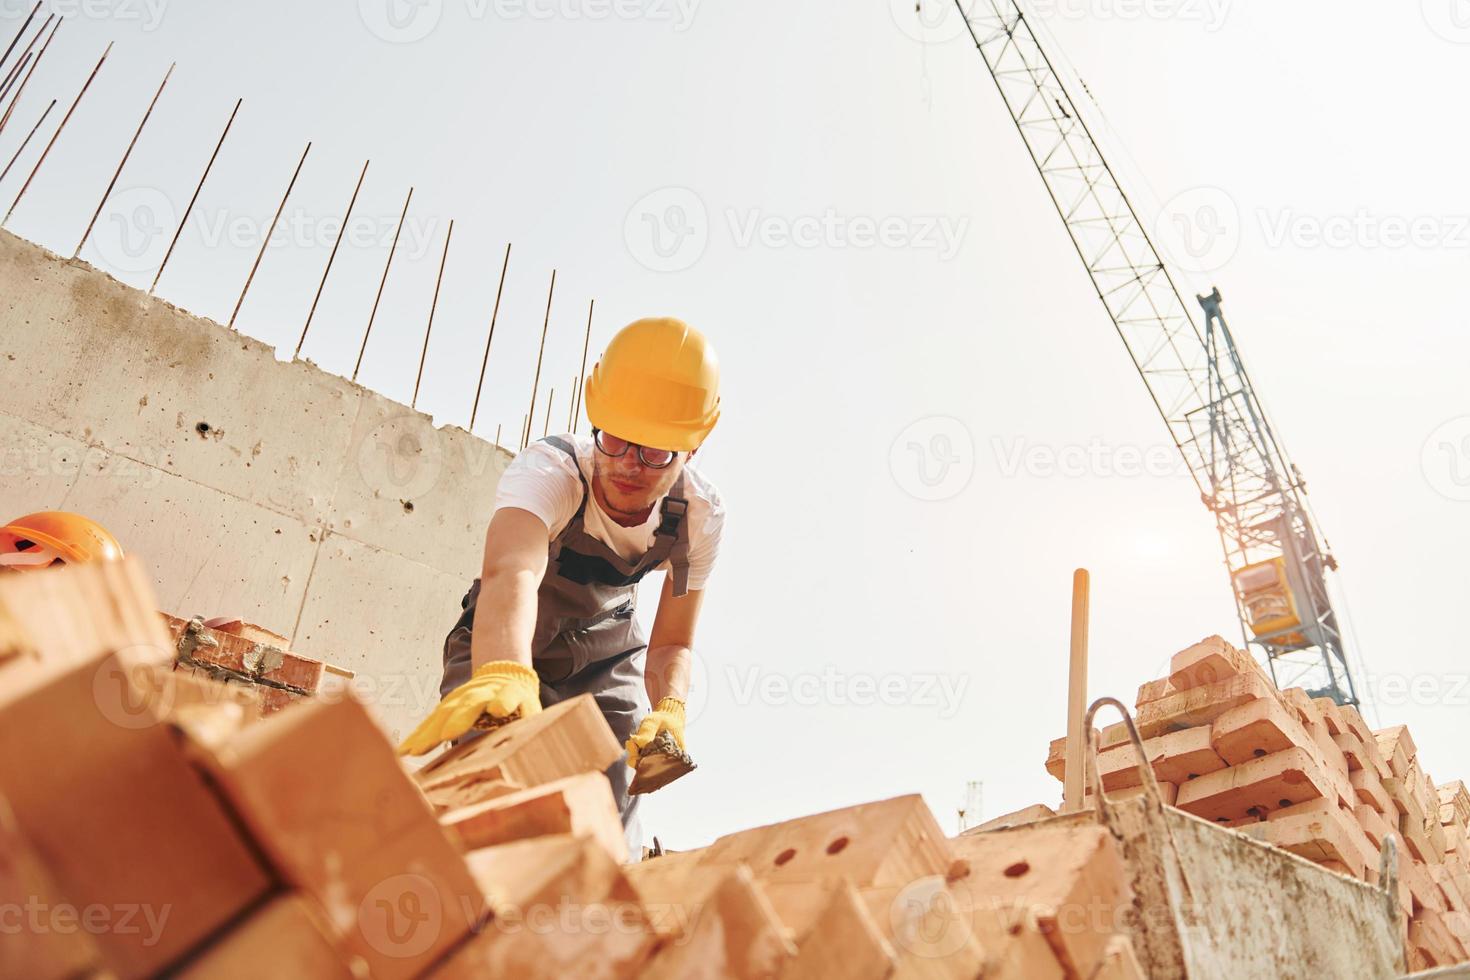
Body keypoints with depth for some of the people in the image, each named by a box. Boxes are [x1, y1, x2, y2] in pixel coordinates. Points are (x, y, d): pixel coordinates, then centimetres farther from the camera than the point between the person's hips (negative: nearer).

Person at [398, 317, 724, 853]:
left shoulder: (702, 514, -22)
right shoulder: (549, 468, -36)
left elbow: (672, 643, -13)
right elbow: (511, 574, -58)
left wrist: (669, 710, -36)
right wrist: (502, 674, -80)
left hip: (606, 652, 3)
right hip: (506, 644, -2)